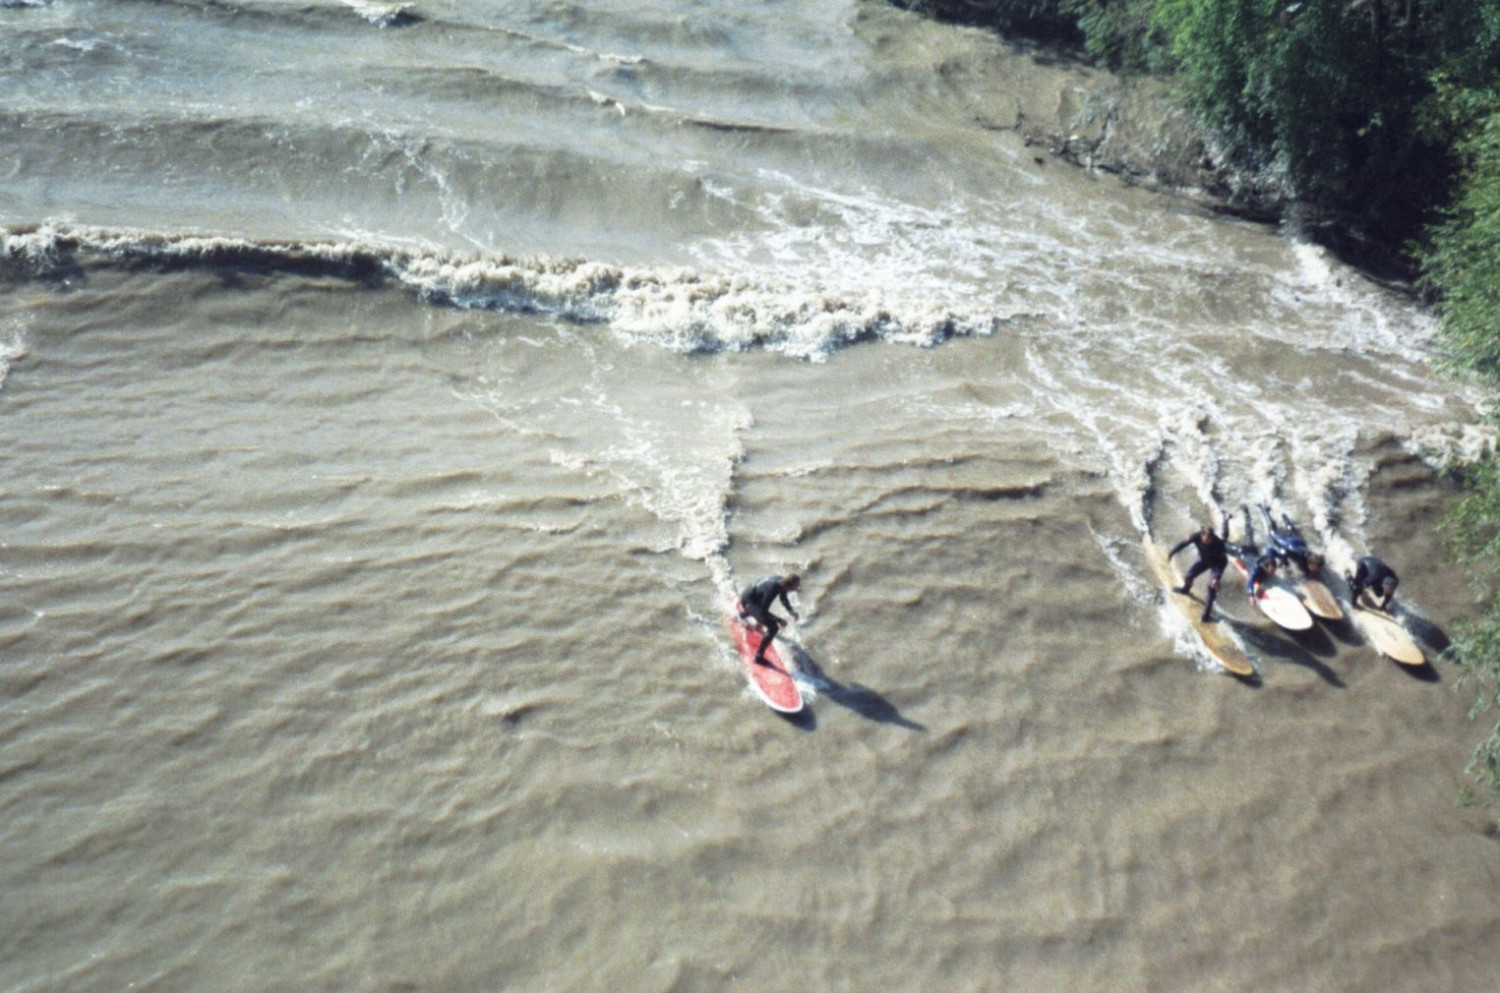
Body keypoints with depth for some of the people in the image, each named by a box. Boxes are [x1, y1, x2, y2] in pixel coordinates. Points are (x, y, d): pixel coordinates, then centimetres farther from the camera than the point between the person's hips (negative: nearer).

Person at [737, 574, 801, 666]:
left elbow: (783, 599, 5)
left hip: (755, 596, 9)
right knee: (773, 627, -21)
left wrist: (791, 610, -10)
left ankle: (745, 613, 78)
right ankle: (759, 657, -10)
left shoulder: (782, 582, -16)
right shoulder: (772, 589, -39)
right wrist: (779, 620, -28)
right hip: (748, 600, -9)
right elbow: (763, 611, -32)